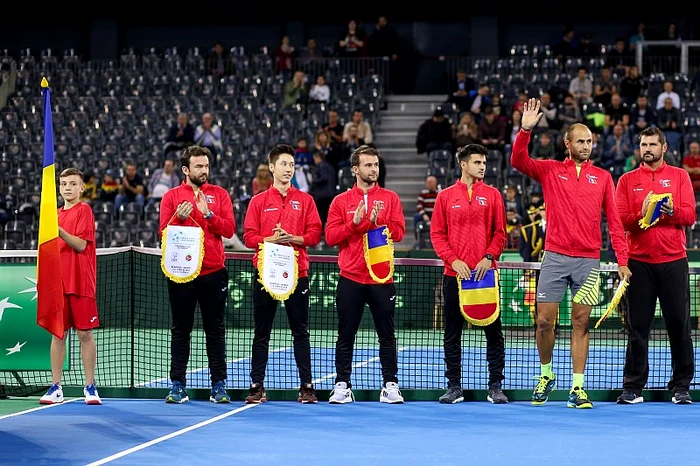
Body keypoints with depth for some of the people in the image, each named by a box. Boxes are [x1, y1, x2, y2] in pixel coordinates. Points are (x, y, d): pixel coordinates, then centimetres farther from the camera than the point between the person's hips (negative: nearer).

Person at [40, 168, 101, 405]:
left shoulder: (84, 210, -3)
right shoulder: (56, 214, 15)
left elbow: (81, 245, -13)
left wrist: (58, 230, -24)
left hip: (81, 283, -5)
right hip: (58, 283, 5)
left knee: (85, 334, -1)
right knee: (58, 334, 4)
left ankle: (90, 386, 5)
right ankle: (56, 388, 8)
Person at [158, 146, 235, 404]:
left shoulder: (219, 194, 7)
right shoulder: (172, 196, 5)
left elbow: (229, 229, -2)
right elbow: (163, 233, -1)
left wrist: (208, 214, -16)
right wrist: (178, 218, -18)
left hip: (213, 273, 0)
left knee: (215, 329, 4)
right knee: (180, 330, 4)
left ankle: (219, 385, 7)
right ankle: (178, 385, 8)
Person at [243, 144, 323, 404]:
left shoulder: (305, 200, 7)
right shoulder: (259, 201, 7)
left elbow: (315, 235, 1)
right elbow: (249, 237, 1)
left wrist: (292, 238, -15)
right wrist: (271, 239, -16)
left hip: (296, 273, 0)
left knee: (300, 332, 2)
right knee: (261, 332, 4)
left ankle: (306, 386, 5)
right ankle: (257, 386, 7)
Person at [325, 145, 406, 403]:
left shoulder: (390, 198, 7)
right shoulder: (341, 201, 6)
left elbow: (398, 232, -2)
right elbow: (330, 236, -2)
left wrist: (378, 221, -17)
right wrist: (355, 223, -14)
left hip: (381, 278, 0)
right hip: (350, 278, 0)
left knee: (387, 335, 2)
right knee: (345, 336, 4)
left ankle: (390, 385, 7)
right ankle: (342, 386, 10)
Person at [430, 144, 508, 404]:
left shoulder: (492, 195, 7)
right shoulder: (446, 197, 7)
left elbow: (500, 232, 5)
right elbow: (437, 234, 5)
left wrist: (489, 257, -11)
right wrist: (453, 260, -9)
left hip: (485, 273, 0)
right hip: (455, 274, 0)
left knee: (493, 331, 0)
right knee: (452, 333, 4)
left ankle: (495, 387, 6)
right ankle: (454, 387, 11)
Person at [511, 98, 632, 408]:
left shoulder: (603, 177, 10)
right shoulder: (550, 170, 8)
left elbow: (614, 221, 7)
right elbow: (518, 161, -6)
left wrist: (622, 260, 0)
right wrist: (525, 129, -20)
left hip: (589, 260, 1)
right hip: (555, 257, -1)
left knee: (581, 324, 1)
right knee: (544, 321, -1)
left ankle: (578, 388, 4)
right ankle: (546, 376, 20)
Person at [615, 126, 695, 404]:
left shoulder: (680, 176, 9)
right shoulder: (627, 180, 9)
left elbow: (690, 215, 0)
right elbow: (620, 220, 0)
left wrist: (671, 211, -19)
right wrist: (642, 214, -18)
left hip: (673, 260, 0)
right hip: (639, 262, 0)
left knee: (679, 324, 0)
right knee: (637, 327, 1)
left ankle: (681, 386, 6)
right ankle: (633, 387, 6)